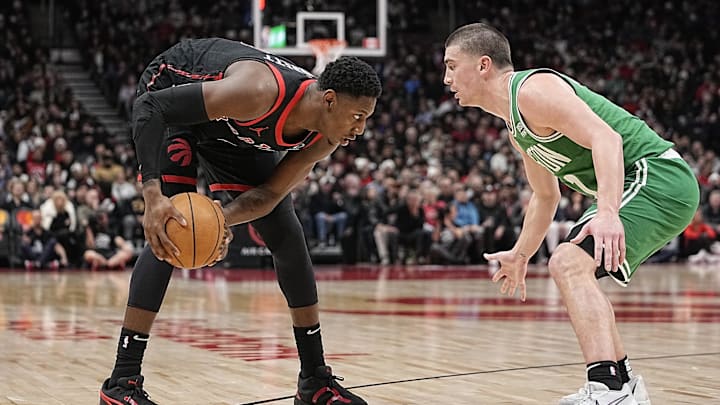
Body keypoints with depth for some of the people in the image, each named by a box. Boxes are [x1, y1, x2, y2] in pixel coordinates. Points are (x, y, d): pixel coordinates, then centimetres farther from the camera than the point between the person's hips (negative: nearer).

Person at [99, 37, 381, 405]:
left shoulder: (325, 138, -21)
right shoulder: (260, 91, -42)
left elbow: (271, 193, -14)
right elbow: (149, 107, -41)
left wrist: (224, 218, -36)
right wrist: (153, 194, -50)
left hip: (232, 127, 7)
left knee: (288, 237, 2)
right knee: (171, 233, -22)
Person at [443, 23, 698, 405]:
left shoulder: (533, 89, -14)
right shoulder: (515, 126, 18)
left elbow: (606, 137, -28)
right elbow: (545, 195, 32)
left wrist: (607, 211, -41)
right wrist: (520, 255, 32)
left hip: (656, 176, -11)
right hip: (640, 187, 11)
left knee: (570, 262, -26)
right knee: (576, 272, 24)